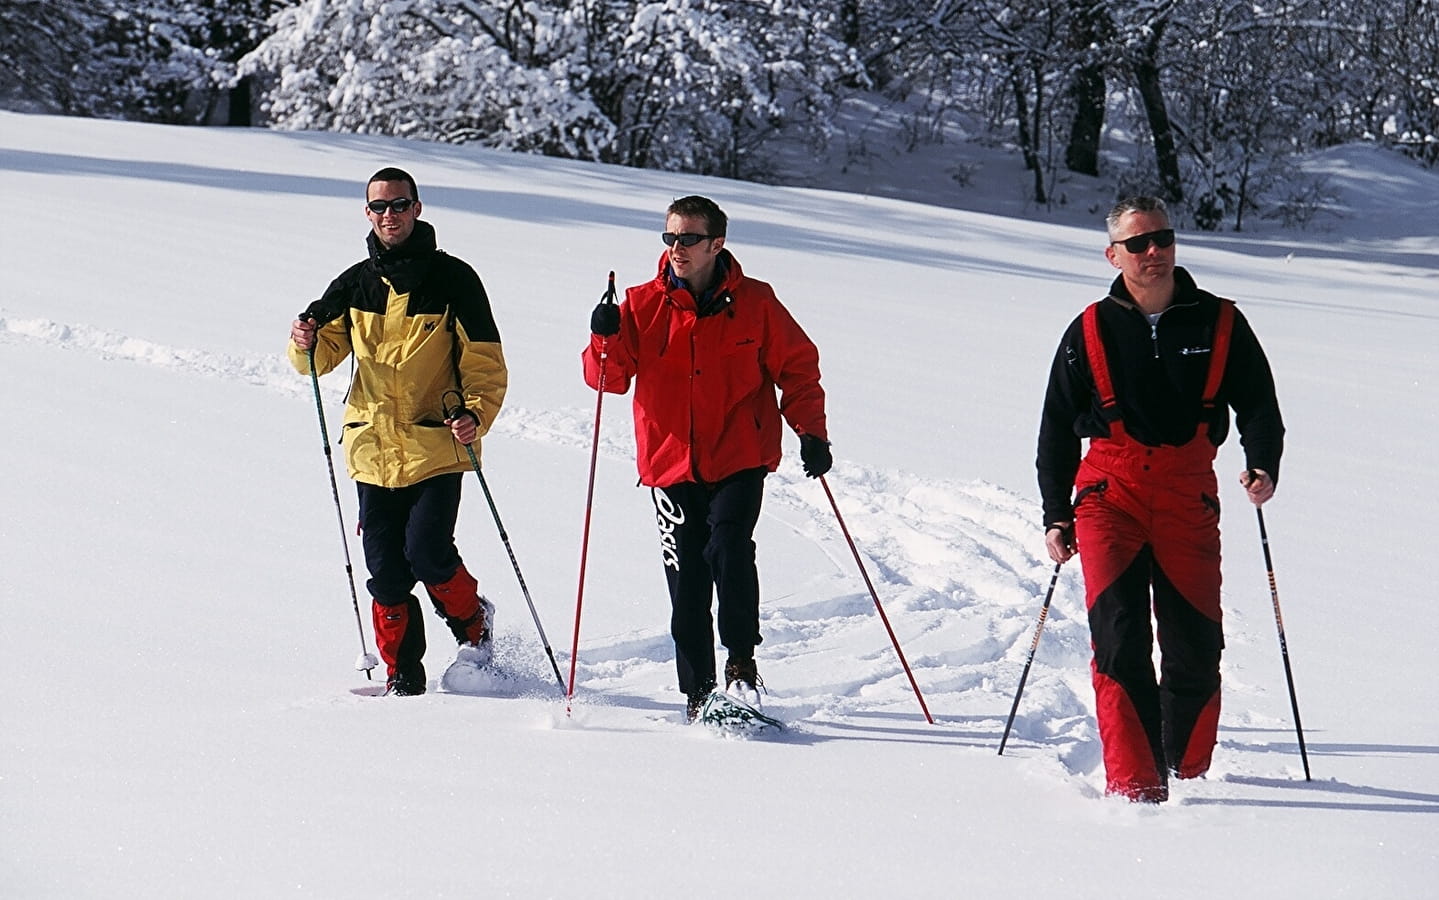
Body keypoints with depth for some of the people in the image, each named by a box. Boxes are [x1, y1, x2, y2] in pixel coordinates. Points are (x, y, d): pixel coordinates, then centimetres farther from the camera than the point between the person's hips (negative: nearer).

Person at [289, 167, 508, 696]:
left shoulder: (453, 280, -1)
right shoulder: (355, 285, 10)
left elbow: (485, 363, 1)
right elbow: (325, 351, 14)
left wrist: (476, 414, -17)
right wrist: (307, 344, -9)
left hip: (437, 447, -3)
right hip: (374, 449, 3)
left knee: (427, 553, -14)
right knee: (386, 572, 2)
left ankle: (473, 622, 15)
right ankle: (402, 676, 15)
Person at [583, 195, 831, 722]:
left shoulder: (754, 304, 1)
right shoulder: (644, 305, 3)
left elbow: (797, 368, 9)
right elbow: (611, 378, 1)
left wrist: (811, 432, -2)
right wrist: (607, 339, -19)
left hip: (740, 460, -2)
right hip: (672, 461, 2)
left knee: (729, 546, -23)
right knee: (686, 580, 1)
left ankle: (742, 663, -9)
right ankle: (697, 690, 12)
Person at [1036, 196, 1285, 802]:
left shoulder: (1219, 325, 6)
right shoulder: (1090, 331, 7)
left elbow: (1257, 404, 11)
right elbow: (1057, 428, 14)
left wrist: (1263, 467, -9)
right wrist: (1056, 516, 10)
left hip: (1189, 500, 1)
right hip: (1110, 496, -1)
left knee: (1195, 649, 1)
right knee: (1119, 639, -15)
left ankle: (1189, 775, 21)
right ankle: (1134, 784, -18)